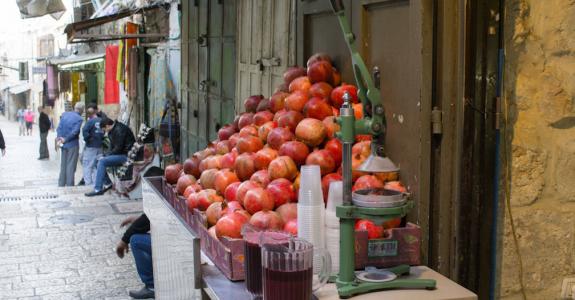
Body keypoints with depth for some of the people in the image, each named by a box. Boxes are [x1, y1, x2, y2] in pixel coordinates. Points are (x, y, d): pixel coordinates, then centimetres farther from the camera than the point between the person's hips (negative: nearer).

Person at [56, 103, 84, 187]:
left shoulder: (64, 114, 5)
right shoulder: (79, 119, -14)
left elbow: (59, 128, -1)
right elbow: (74, 132, -20)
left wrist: (59, 138, -6)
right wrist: (65, 139, -10)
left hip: (64, 145, 6)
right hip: (73, 145, -6)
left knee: (63, 165, 16)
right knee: (71, 166, 1)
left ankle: (61, 184, 22)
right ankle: (69, 185, 4)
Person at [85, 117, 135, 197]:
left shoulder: (119, 130, -17)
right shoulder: (113, 131, 14)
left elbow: (118, 149, -20)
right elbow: (112, 148, 17)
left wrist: (105, 156, -12)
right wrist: (104, 155, 1)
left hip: (126, 156, -10)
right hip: (120, 154, 11)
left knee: (102, 161, -22)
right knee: (98, 160, 7)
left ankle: (98, 189, -21)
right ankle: (108, 183, 9)